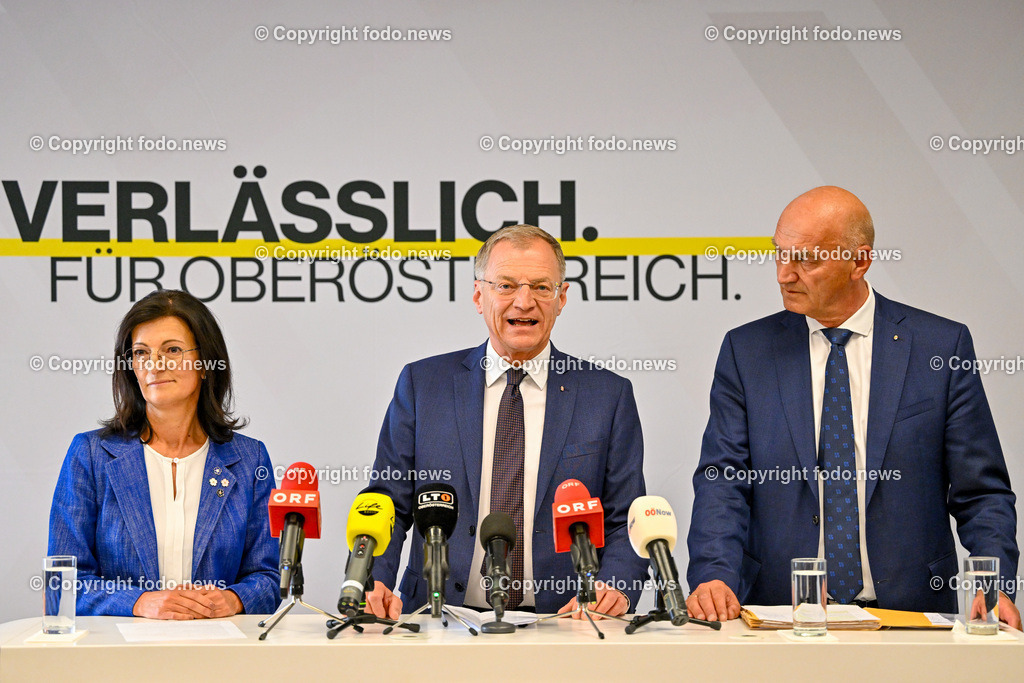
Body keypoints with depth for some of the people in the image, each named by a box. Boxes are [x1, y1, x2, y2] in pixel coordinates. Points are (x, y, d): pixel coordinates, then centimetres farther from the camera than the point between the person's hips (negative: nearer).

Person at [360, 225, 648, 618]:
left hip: (559, 622, 1)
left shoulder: (609, 395, 9)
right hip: (442, 623, 0)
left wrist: (614, 587, -11)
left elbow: (626, 521, 9)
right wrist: (373, 583, -9)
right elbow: (389, 505, 9)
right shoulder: (421, 385, 10)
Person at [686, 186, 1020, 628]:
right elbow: (722, 482, 3)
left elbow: (981, 493, 7)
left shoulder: (942, 347, 5)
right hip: (781, 616, 1)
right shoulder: (746, 351, 9)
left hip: (907, 614, -1)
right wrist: (714, 576, -15)